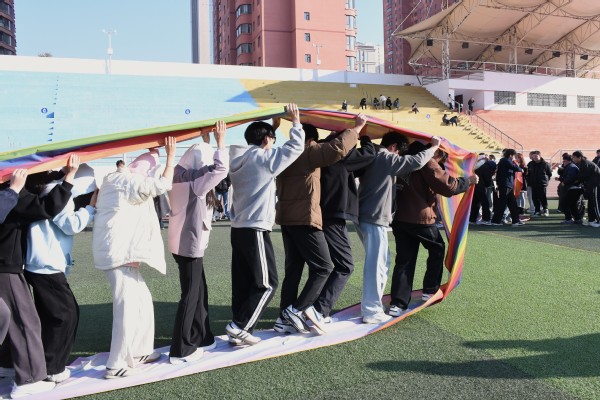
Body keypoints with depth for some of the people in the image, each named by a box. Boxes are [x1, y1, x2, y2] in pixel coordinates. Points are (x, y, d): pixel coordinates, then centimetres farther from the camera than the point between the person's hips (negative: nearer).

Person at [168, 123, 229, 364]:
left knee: (199, 292, 16)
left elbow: (199, 159, 28)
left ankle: (201, 339, 26)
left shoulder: (182, 179, 9)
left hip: (183, 243, 9)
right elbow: (220, 169, -26)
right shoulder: (195, 182, -16)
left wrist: (205, 143, 30)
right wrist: (220, 141, -15)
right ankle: (180, 351, 5)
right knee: (190, 296, -2)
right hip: (190, 244, -9)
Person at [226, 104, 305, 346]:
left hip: (239, 229, 8)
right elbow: (296, 146, -3)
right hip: (255, 230, -8)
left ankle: (240, 330, 12)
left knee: (243, 282, 9)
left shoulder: (241, 160, 12)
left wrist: (273, 126, 34)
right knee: (266, 283, -1)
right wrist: (295, 121, 11)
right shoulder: (265, 158, -7)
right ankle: (239, 327, -3)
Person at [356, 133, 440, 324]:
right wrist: (433, 147, -2)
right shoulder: (387, 158, -10)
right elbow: (416, 162, -16)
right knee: (376, 265, -5)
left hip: (365, 216, 10)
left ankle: (371, 304, 24)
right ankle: (371, 311, -2)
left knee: (381, 261, 18)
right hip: (375, 218, -10)